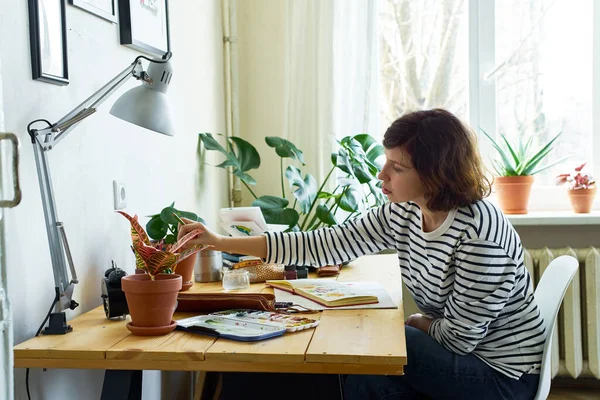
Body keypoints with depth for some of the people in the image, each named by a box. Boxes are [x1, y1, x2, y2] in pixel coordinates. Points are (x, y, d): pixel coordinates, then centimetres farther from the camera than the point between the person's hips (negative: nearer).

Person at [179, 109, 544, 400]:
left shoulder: (479, 229, -29)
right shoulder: (402, 214, -6)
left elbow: (459, 336, -25)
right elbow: (324, 245, -8)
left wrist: (416, 323, -3)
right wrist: (221, 242, -11)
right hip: (465, 354, 6)